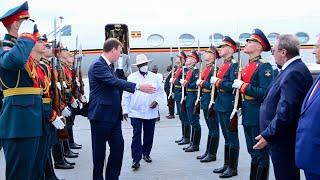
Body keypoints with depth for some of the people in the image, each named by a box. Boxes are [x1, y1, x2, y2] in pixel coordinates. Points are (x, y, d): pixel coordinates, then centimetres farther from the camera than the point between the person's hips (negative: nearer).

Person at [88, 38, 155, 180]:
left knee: (118, 146, 8)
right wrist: (138, 86, -30)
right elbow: (114, 81, -28)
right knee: (99, 150, 3)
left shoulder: (110, 65, 14)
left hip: (113, 115, 9)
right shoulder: (97, 65, -16)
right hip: (101, 115, -9)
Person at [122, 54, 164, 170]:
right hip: (135, 112, -2)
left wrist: (156, 101, -7)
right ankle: (136, 159, -3)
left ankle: (146, 154, 29)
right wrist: (125, 110, -2)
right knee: (136, 135, -6)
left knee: (149, 134, 10)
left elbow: (160, 91, 11)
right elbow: (126, 95, 1)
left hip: (151, 112, 2)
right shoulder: (131, 77, 1)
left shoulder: (155, 77, 6)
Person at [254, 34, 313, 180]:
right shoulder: (292, 69, 10)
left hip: (284, 141, -10)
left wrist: (267, 135, -20)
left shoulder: (294, 73, -22)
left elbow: (286, 111, -27)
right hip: (283, 138, 10)